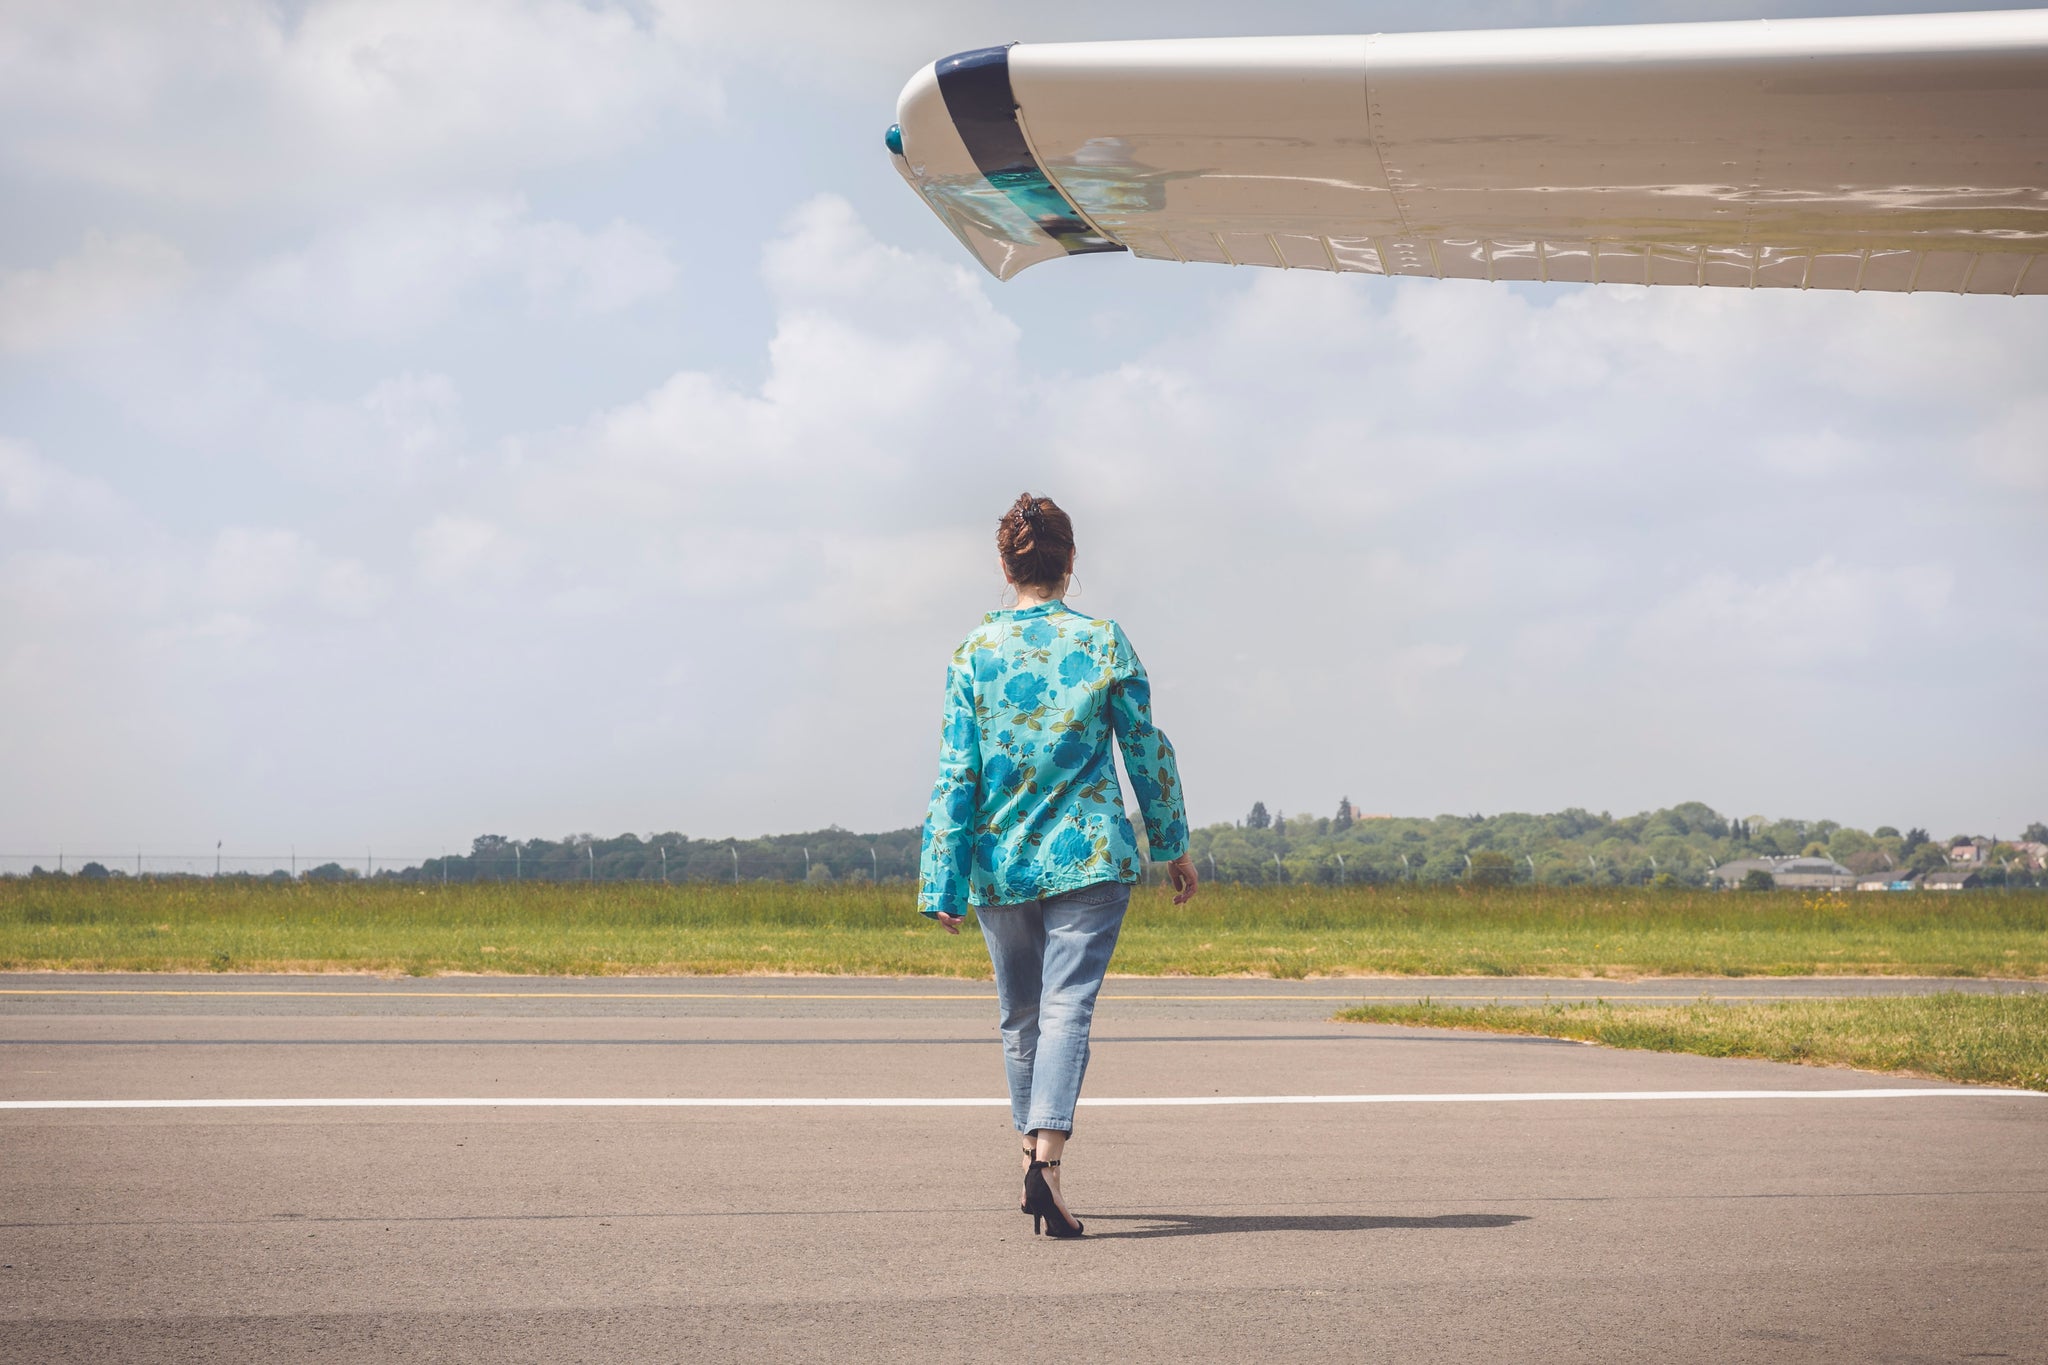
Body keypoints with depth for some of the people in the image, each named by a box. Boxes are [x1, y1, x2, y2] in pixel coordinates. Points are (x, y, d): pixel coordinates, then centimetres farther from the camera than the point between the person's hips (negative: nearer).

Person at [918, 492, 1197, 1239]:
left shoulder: (974, 652, -2)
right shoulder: (1104, 643, -3)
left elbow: (957, 774, -3)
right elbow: (1147, 750, 2)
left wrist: (945, 883, -1)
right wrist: (1172, 844, 14)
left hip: (1001, 861, 2)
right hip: (1090, 855, -2)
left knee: (1021, 1015, 17)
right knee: (1067, 1007, -8)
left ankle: (1035, 1150, 28)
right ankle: (1047, 1157, -26)